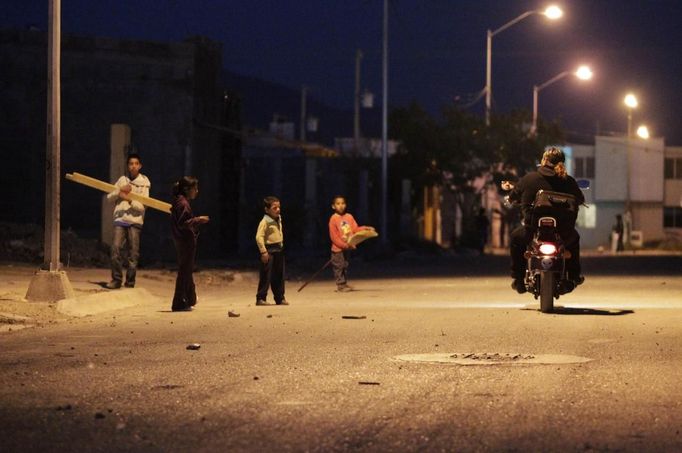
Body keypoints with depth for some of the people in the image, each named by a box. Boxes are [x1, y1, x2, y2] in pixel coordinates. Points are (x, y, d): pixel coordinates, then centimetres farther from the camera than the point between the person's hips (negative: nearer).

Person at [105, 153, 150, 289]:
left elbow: (142, 205, -4)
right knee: (116, 248, -11)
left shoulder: (144, 182, 4)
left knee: (134, 252, -3)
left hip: (135, 221, -2)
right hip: (120, 218, 2)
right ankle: (116, 279, -3)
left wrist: (129, 199, -18)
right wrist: (120, 190, -7)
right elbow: (109, 197, 9)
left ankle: (130, 281, 7)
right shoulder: (123, 180, 13)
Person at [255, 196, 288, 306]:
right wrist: (263, 251, -23)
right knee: (266, 276, -7)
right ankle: (261, 298, -3)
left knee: (279, 276, 11)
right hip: (269, 251, -8)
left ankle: (280, 298, 18)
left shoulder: (278, 220, 12)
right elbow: (259, 237, -20)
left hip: (279, 250, 8)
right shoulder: (265, 222, -14)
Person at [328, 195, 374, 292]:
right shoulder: (333, 219, -12)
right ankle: (341, 285, 3)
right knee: (338, 267, -2)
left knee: (345, 266, 13)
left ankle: (344, 284, 21)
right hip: (338, 248, -6)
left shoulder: (349, 217, 4)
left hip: (347, 247, 6)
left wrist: (365, 229, -12)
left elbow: (355, 229, 5)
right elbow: (333, 236, -15)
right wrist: (344, 245, -20)